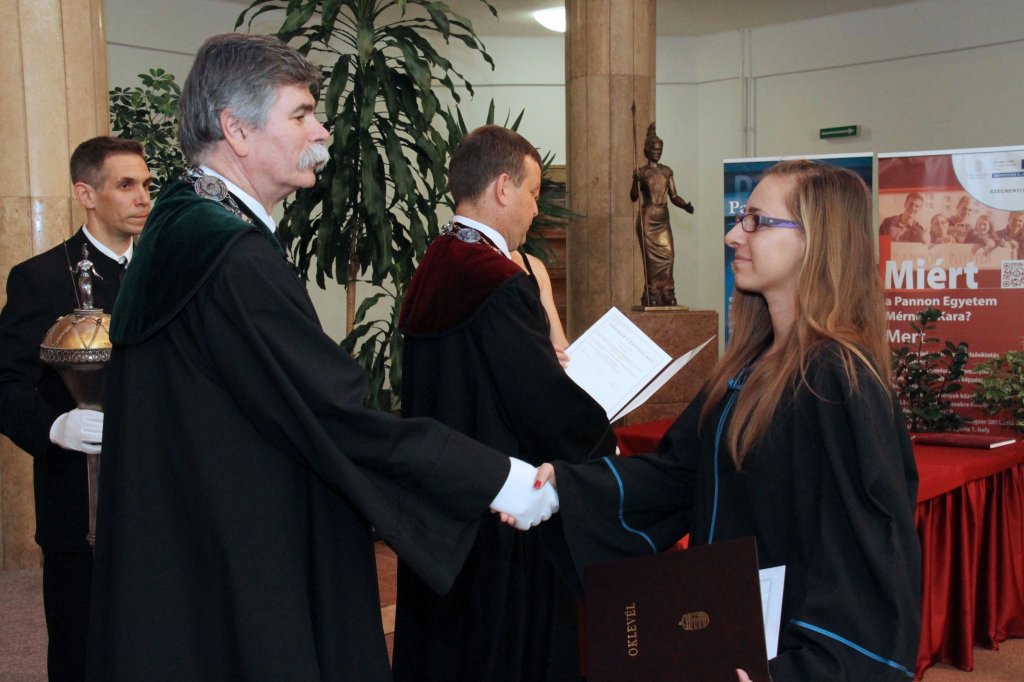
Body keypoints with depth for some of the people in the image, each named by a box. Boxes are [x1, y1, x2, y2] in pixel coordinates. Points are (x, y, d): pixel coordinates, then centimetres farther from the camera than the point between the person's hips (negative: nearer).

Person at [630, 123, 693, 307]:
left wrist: (686, 206, -6)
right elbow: (633, 197, -7)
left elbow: (673, 196, 11)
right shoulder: (641, 172, 0)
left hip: (663, 220, 4)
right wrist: (635, 181, -24)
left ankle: (667, 295, -1)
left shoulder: (667, 171, 12)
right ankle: (652, 296, -3)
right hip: (647, 219, -4)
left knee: (667, 255, -4)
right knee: (651, 257, -6)